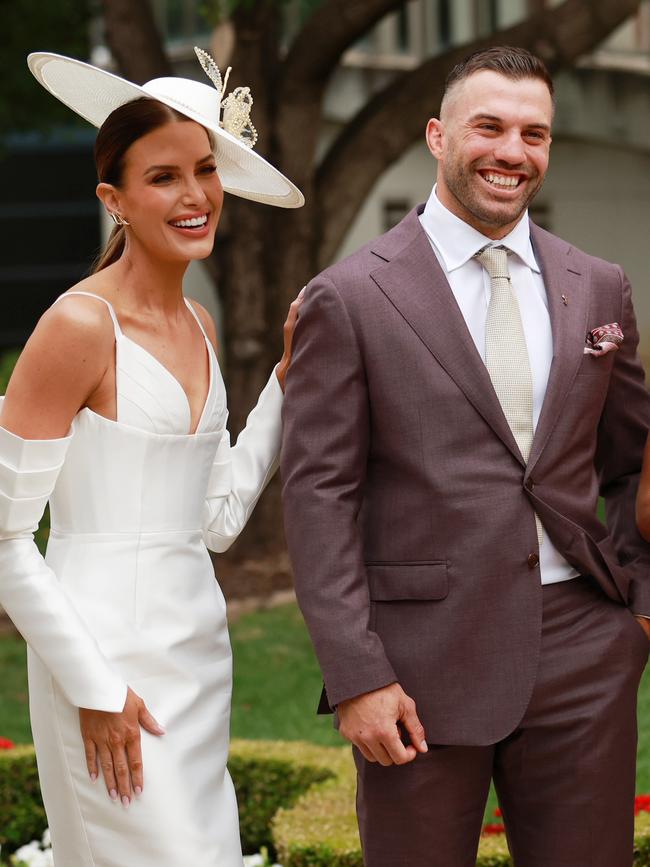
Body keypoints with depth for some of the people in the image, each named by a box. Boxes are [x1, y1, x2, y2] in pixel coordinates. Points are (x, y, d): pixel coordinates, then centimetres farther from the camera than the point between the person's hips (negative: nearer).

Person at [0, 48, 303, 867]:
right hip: (105, 643, -8)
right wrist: (94, 690, -14)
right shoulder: (80, 324, -13)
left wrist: (286, 377, 8)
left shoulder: (196, 327, 11)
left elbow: (220, 517, 11)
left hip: (195, 639, 8)